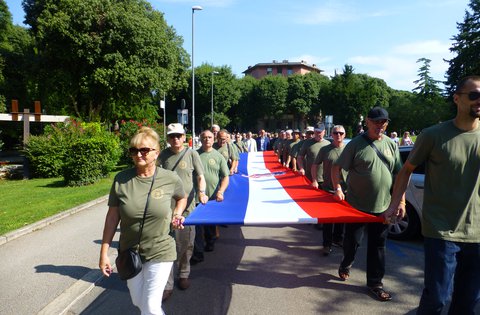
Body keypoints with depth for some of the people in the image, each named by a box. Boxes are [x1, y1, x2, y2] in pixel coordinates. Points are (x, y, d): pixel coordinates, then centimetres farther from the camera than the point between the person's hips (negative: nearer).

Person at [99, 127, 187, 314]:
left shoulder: (171, 179, -12)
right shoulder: (121, 179, -10)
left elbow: (182, 198, 11)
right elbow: (112, 216, -3)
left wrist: (177, 214, -8)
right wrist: (104, 252, -2)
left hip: (160, 252, -2)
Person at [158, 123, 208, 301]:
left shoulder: (191, 154, 1)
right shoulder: (164, 155, 5)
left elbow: (200, 176, -1)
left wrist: (201, 192, -18)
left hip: (187, 206, 0)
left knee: (186, 244, 11)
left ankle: (184, 274, 34)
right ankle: (167, 285, 7)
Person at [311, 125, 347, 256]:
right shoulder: (325, 149, -2)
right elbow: (315, 165, 4)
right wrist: (314, 180, -5)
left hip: (345, 188, 3)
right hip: (328, 188, -2)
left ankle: (338, 238, 34)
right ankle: (327, 244, 10)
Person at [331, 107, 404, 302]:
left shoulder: (391, 145, 5)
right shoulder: (356, 144, -8)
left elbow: (399, 174, 9)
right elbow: (336, 167, -5)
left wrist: (401, 200, 4)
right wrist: (337, 188, -18)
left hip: (382, 206, 4)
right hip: (356, 205, -3)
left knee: (378, 246, 11)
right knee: (352, 241, 10)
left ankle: (375, 282, 26)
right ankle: (346, 266, 39)